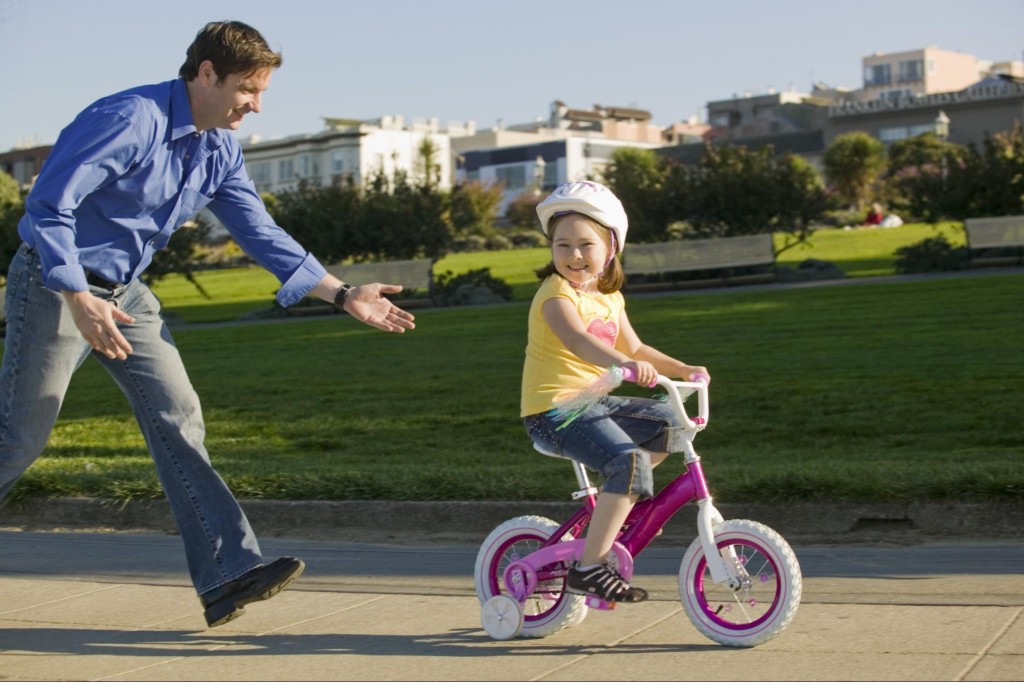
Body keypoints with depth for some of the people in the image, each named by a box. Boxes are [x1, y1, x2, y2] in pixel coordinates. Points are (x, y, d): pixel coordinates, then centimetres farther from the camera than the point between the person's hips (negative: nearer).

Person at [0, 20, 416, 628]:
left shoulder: (221, 151, 5)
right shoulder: (131, 120, -21)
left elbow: (261, 233, 9)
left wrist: (343, 293, 2)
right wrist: (80, 300, -31)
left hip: (125, 292, 8)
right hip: (57, 284, -7)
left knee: (178, 418, -4)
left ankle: (228, 572, -7)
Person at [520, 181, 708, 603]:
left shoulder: (609, 297, 13)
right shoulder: (556, 293, -14)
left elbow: (634, 348, 24)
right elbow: (576, 339, -33)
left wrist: (683, 369, 15)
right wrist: (624, 365, -49)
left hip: (593, 403, 9)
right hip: (553, 410, -9)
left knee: (668, 423, 10)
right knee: (629, 461, -27)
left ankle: (618, 500, 17)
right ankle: (589, 567, -24)